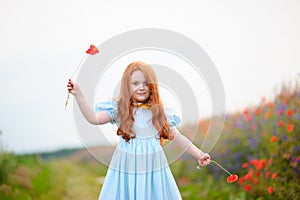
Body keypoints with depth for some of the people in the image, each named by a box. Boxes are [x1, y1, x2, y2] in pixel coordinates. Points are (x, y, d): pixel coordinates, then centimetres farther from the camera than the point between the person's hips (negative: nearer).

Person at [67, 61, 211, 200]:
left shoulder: (160, 111, 3)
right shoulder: (119, 108, -2)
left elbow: (177, 137, 8)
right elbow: (93, 118, -14)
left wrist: (198, 154, 3)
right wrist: (78, 95, -21)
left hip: (154, 169, 1)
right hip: (126, 169, -1)